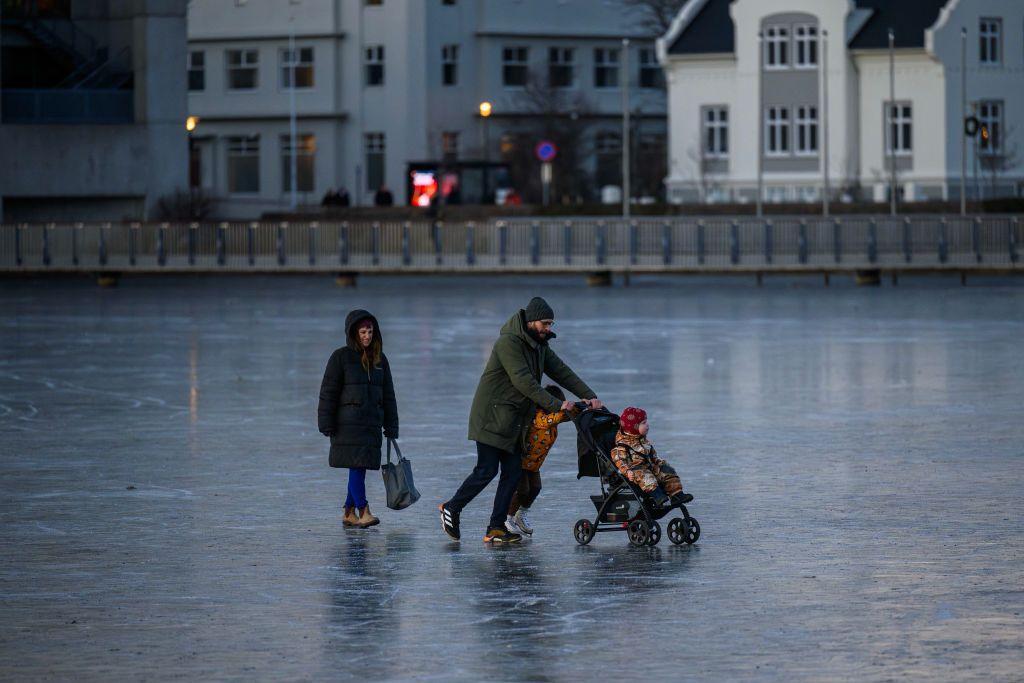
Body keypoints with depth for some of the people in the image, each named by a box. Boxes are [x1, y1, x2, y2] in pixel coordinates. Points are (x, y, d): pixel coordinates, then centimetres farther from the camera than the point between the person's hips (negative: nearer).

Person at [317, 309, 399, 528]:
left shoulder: (379, 359, 13)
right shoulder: (341, 357, -2)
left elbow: (388, 395, 15)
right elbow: (328, 392, -4)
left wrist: (391, 427, 11)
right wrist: (327, 425, -9)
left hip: (372, 423, 5)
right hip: (347, 422, -5)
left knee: (360, 468, 6)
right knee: (356, 466, -12)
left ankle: (349, 513, 14)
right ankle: (363, 512, -15)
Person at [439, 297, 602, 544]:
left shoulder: (539, 345, 11)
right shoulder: (509, 342, -18)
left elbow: (562, 372, 7)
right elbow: (523, 381, -25)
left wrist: (589, 395, -6)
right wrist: (555, 404, -29)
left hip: (513, 421, 9)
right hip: (492, 418, -9)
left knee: (513, 472, 2)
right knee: (486, 470, -8)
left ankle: (496, 529, 4)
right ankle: (451, 509, 12)